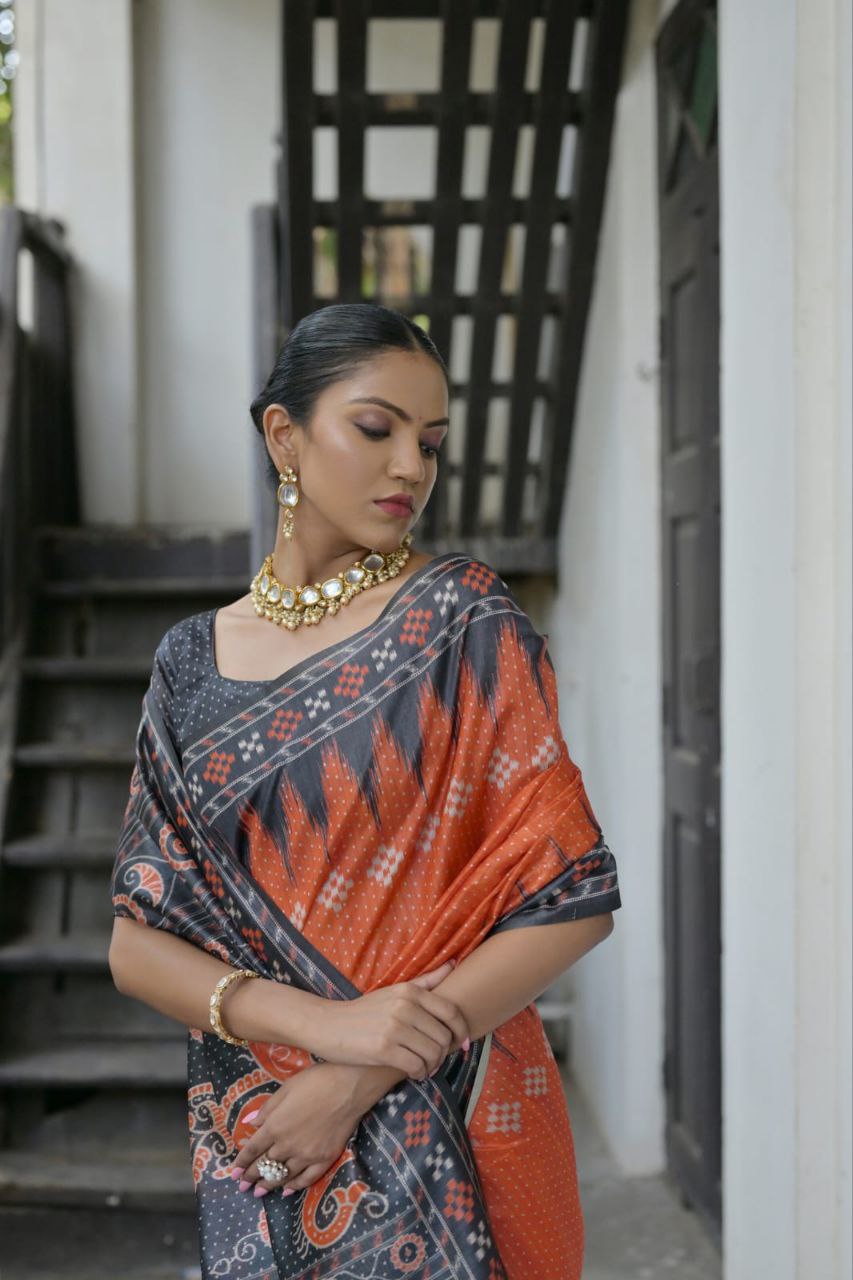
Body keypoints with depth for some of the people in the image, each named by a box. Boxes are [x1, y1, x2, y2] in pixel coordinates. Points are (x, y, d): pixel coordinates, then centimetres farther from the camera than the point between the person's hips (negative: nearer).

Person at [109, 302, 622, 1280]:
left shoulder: (466, 624, -6)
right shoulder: (193, 663, 3)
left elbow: (575, 899, -11)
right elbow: (135, 944, 0)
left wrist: (361, 1081, -16)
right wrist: (323, 1022, -17)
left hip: (448, 1141, -2)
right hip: (253, 1152, 3)